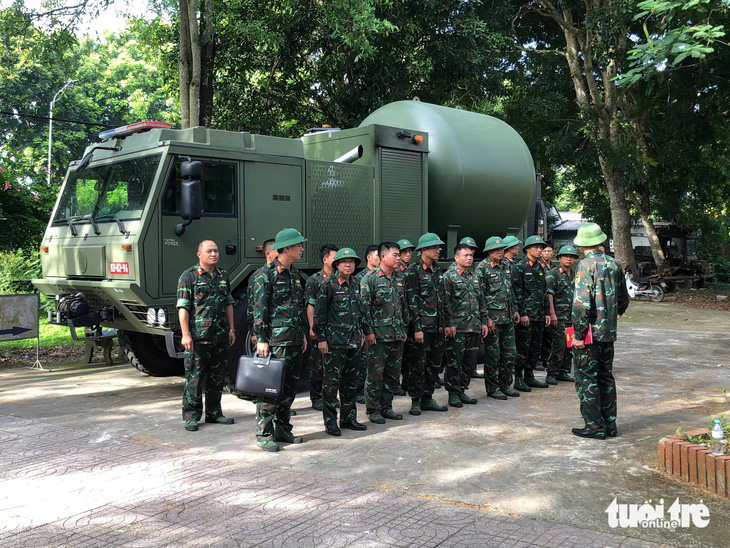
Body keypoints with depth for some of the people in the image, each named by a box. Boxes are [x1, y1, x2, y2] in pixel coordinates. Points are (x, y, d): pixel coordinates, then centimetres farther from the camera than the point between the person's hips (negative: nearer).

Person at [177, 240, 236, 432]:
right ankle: (191, 416, 8)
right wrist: (185, 335, -16)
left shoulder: (223, 276, 14)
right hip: (198, 337, -6)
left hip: (220, 337, 6)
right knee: (194, 378, -1)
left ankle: (214, 413, 23)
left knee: (217, 377, 12)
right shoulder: (189, 276, -5)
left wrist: (231, 329, 14)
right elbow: (183, 308, -10)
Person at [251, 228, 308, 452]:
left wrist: (303, 334, 19)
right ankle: (264, 433, 4)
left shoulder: (295, 274, 15)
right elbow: (259, 309, -12)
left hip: (295, 340, 8)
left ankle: (283, 429, 22)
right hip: (275, 340, -8)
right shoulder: (267, 274, -9)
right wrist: (261, 339, -16)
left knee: (290, 387, 12)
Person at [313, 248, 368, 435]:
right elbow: (319, 313, -9)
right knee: (332, 381, -1)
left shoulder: (356, 285, 11)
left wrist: (361, 334, 19)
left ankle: (348, 418, 23)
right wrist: (321, 338, -12)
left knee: (351, 381, 12)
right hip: (334, 341, -7)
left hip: (353, 341, 7)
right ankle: (330, 422, 7)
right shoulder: (329, 285, -8)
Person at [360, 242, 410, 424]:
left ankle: (386, 407, 23)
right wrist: (368, 331, -15)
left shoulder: (399, 280, 13)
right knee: (375, 374, -1)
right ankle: (373, 409, 11)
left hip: (397, 336, 7)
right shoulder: (370, 279, -9)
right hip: (378, 336, -7)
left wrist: (404, 329, 16)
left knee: (393, 374, 11)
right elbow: (364, 307, -12)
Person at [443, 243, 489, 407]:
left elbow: (481, 301, 19)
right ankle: (453, 393, 8)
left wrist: (484, 321, 12)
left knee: (470, 361, 10)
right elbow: (445, 302, -10)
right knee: (454, 361, -2)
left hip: (474, 326, 6)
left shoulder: (474, 277, 15)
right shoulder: (449, 276, -5)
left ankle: (462, 390, 20)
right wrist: (448, 324, -15)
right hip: (457, 327, -6)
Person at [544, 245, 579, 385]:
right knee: (559, 345, -10)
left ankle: (563, 372, 19)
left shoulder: (575, 275, 16)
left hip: (573, 316, 7)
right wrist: (552, 313, -19)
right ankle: (551, 374, -2)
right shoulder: (552, 274, -6)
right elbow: (549, 294, -13)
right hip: (559, 316, -7)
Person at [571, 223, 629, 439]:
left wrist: (578, 334, -18)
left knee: (587, 379, 2)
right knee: (606, 377, 15)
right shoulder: (613, 264, 7)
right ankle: (609, 425, 20)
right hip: (609, 332, 7)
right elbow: (623, 297, 19)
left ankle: (595, 426, 5)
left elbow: (582, 302, -23)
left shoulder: (586, 265, -15)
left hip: (590, 332, -7)